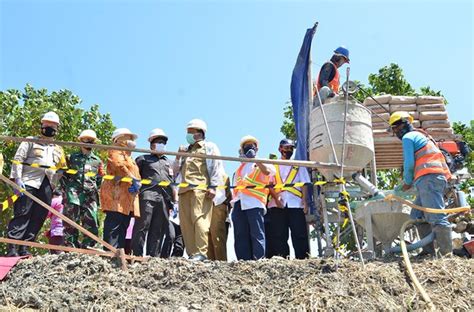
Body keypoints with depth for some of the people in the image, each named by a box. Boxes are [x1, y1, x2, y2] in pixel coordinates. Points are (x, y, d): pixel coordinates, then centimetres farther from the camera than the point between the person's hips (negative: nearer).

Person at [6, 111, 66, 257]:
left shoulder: (58, 149, 24)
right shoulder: (31, 141, 11)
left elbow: (61, 170, 25)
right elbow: (18, 159, 2)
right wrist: (17, 178, -11)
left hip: (47, 188, 5)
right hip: (29, 183, -4)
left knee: (38, 219, 0)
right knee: (22, 215, -10)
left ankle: (24, 247, 5)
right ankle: (12, 248, -12)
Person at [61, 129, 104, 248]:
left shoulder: (97, 161, 18)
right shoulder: (72, 157, 13)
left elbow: (100, 179, 21)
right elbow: (63, 174, 14)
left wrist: (95, 189, 6)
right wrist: (67, 188, 3)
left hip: (90, 196, 2)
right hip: (74, 195, -2)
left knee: (92, 223, -4)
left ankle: (86, 247, 4)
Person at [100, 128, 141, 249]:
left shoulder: (130, 158, 33)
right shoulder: (116, 150, 6)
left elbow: (136, 174, 24)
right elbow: (119, 165, -14)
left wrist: (136, 184, 0)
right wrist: (134, 179, -20)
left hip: (128, 199, 9)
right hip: (117, 195, -9)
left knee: (123, 228, 5)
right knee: (114, 226, -16)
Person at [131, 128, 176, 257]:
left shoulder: (168, 162, 30)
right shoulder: (143, 159, 18)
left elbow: (173, 182, 25)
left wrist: (175, 200, 15)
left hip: (164, 198, 4)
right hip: (147, 195, -4)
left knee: (158, 229, 1)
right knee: (142, 225, -11)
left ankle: (153, 255, 2)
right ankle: (137, 254, -11)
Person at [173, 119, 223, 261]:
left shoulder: (209, 147, 13)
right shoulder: (186, 150, 32)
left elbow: (216, 167, 0)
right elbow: (177, 169, 32)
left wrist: (213, 186, -12)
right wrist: (178, 156, 14)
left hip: (200, 188, -7)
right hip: (184, 190, 7)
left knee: (199, 219, -17)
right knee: (186, 222, 0)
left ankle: (201, 252, -21)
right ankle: (191, 253, 1)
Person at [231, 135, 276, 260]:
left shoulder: (262, 163, 15)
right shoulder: (240, 168, 30)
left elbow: (267, 171, -10)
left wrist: (255, 159, -8)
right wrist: (233, 201, 15)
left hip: (254, 202, -5)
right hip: (238, 203, 6)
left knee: (257, 233, -11)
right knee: (240, 235, 0)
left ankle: (258, 260, -14)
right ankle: (243, 262, 0)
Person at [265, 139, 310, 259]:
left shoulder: (299, 166, 18)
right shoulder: (273, 166, 17)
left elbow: (304, 185, 9)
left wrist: (304, 201, -6)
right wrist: (276, 198, -9)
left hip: (296, 204, 0)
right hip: (277, 205, 1)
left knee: (299, 235, -6)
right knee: (279, 236, -1)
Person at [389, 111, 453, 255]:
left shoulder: (408, 137, 4)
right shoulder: (420, 136, 33)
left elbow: (409, 163, -6)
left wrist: (407, 182, 7)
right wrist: (410, 182, 26)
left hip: (429, 178, -10)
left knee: (436, 217, -15)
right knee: (417, 215, 9)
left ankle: (446, 251, -19)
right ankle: (428, 249, 5)